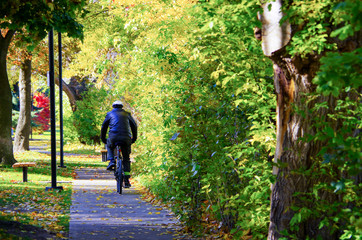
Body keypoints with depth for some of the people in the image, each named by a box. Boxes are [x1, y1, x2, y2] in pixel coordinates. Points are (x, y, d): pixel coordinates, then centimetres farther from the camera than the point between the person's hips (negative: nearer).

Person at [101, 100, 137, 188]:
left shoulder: (110, 114, 19)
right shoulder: (127, 114, 23)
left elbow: (104, 126, 21)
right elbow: (134, 126, 28)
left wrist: (103, 139, 30)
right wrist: (134, 138, 37)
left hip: (114, 137, -1)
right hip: (126, 138, 1)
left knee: (109, 146, 34)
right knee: (126, 158, 13)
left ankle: (111, 161, 10)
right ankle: (126, 180, 3)